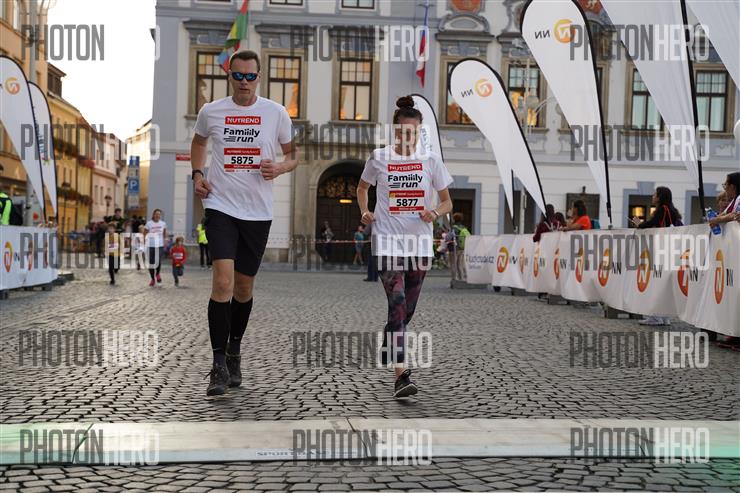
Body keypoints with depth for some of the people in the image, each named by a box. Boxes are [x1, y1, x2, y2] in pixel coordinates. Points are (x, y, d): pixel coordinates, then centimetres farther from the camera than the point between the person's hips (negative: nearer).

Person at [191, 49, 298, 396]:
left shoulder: (276, 113, 1)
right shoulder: (210, 112, 3)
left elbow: (292, 155, 12)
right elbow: (198, 142, 23)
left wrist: (279, 168, -10)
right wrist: (197, 175, 7)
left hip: (258, 212, 1)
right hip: (220, 207, -1)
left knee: (244, 286, 11)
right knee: (223, 281, -16)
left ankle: (234, 353, 31)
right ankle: (219, 365, -9)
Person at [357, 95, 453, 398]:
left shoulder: (430, 160, 3)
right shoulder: (379, 158, 2)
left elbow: (447, 202, 8)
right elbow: (363, 187, 20)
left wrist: (434, 212, -13)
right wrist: (364, 211, 2)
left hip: (419, 244, 3)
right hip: (388, 242, -3)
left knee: (407, 309, 11)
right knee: (397, 303, -17)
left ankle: (388, 354, 37)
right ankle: (401, 375, -22)